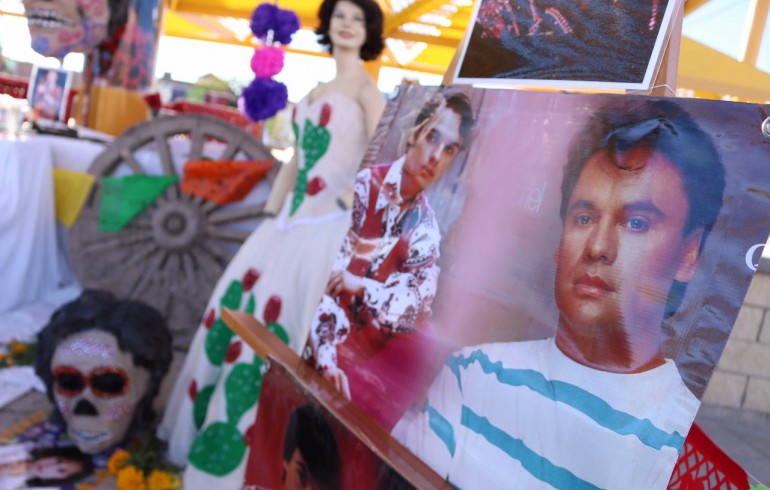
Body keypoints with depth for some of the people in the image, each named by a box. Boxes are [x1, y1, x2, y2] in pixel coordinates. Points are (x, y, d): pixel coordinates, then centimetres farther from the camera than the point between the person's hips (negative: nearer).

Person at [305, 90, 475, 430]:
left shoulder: (426, 228, 1)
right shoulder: (363, 186, -12)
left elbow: (415, 303, -5)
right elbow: (327, 275, -16)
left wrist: (361, 284, -22)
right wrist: (327, 358, -22)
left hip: (377, 346, 4)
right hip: (332, 336, -4)